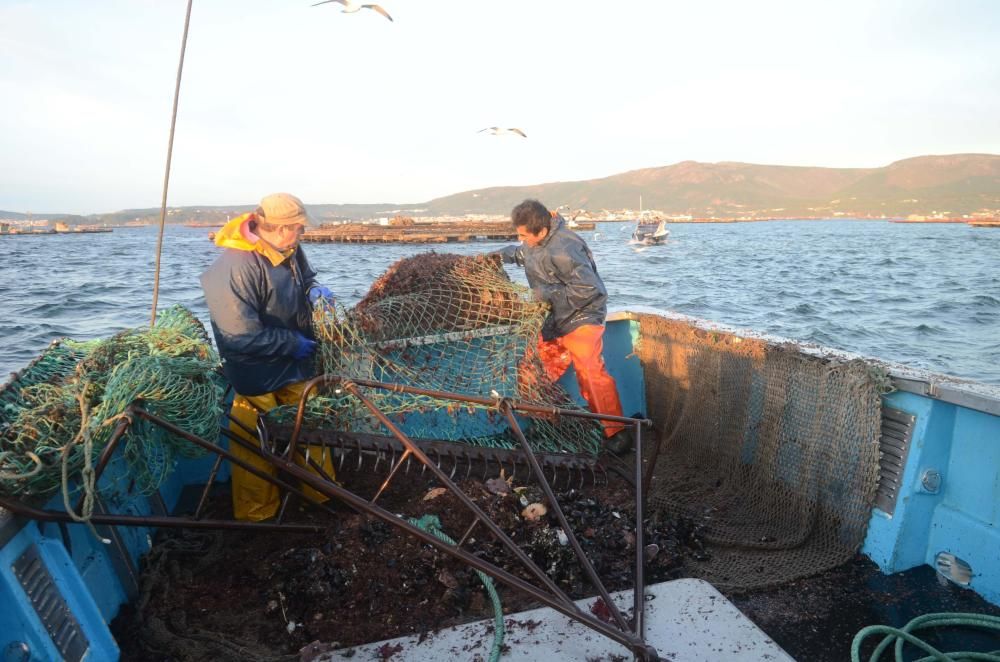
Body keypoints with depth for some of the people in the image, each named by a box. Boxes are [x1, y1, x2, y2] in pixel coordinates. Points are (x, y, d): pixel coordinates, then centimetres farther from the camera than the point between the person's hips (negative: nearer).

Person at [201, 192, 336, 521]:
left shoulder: (288, 250, -5)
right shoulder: (235, 269, -30)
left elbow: (304, 278, 17)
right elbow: (242, 337, -31)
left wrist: (314, 290, -6)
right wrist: (294, 343, -22)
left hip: (296, 367, 8)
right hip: (257, 379, -8)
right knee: (256, 448, 9)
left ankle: (323, 493, 39)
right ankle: (256, 515, 30)